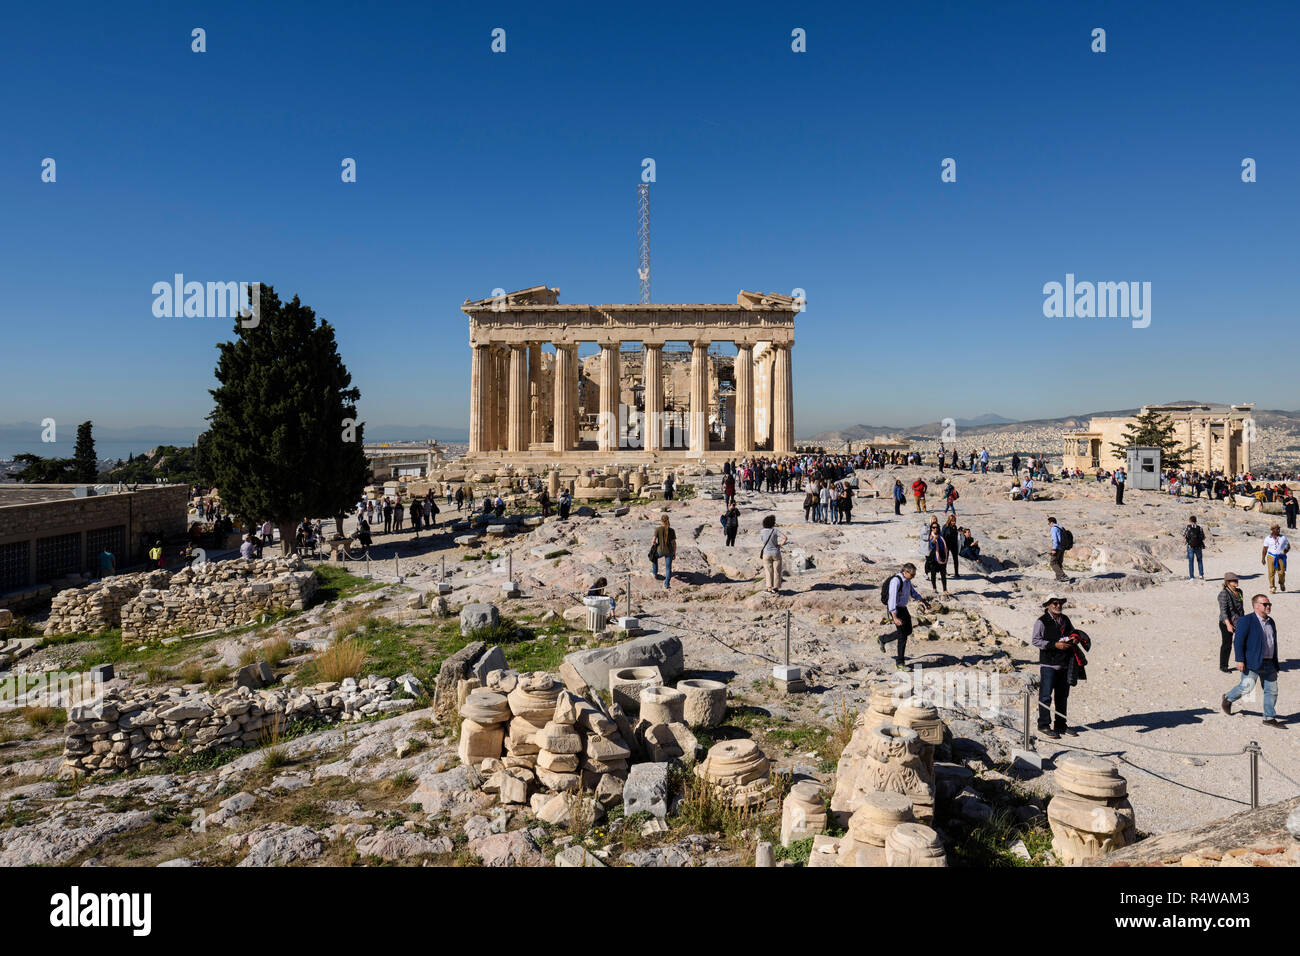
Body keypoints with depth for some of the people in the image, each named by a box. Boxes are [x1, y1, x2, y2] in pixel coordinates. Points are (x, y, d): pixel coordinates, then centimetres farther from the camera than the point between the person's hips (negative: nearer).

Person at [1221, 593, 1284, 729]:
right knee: (1247, 686, -11)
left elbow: (1274, 644, 23)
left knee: (1272, 691, 6)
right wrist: (1240, 660, -18)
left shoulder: (1271, 622, 16)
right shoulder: (1246, 620, -8)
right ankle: (1228, 699, 16)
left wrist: (1275, 663, 21)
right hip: (1252, 663, -7)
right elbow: (1238, 640, -13)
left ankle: (1270, 718, 15)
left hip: (1269, 664, 7)